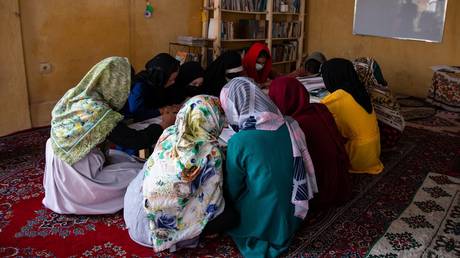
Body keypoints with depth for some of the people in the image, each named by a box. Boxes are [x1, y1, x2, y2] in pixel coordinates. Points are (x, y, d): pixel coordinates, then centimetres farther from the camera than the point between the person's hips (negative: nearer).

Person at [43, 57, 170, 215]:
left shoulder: (74, 94, -4)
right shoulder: (100, 114, -28)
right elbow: (135, 141, -19)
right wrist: (162, 124, -4)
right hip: (77, 180, -8)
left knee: (121, 157, 20)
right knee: (139, 172, 3)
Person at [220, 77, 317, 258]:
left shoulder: (238, 142, -25)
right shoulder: (289, 126, -12)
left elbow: (232, 190, -8)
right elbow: (304, 168, 4)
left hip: (261, 222, -4)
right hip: (292, 216, 5)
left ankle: (260, 242, 7)